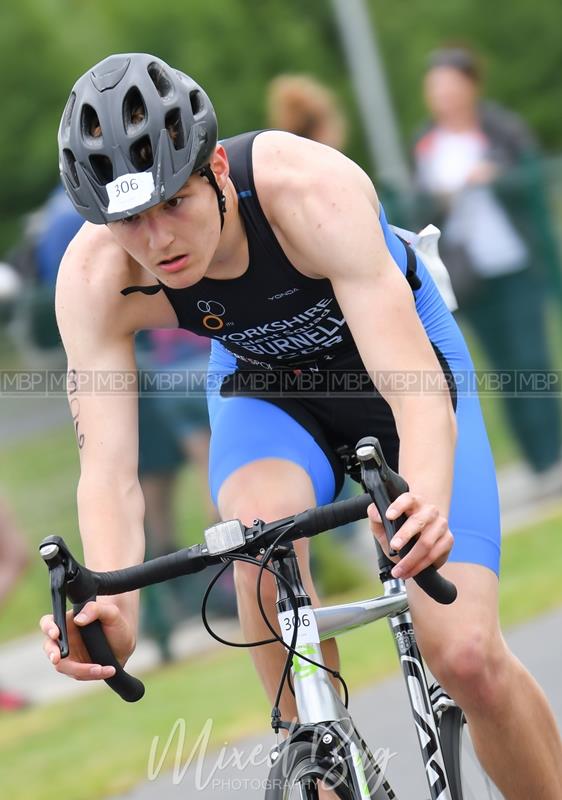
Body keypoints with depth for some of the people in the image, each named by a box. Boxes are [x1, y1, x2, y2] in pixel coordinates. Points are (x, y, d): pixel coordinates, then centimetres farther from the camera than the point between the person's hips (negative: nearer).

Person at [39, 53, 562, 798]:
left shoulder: (313, 190, -38)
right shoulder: (94, 280, -29)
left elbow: (417, 391, -45)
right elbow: (109, 473, -33)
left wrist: (427, 504, -66)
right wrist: (113, 610, -52)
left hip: (393, 360, -2)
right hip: (263, 383, 2)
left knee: (467, 657, -14)